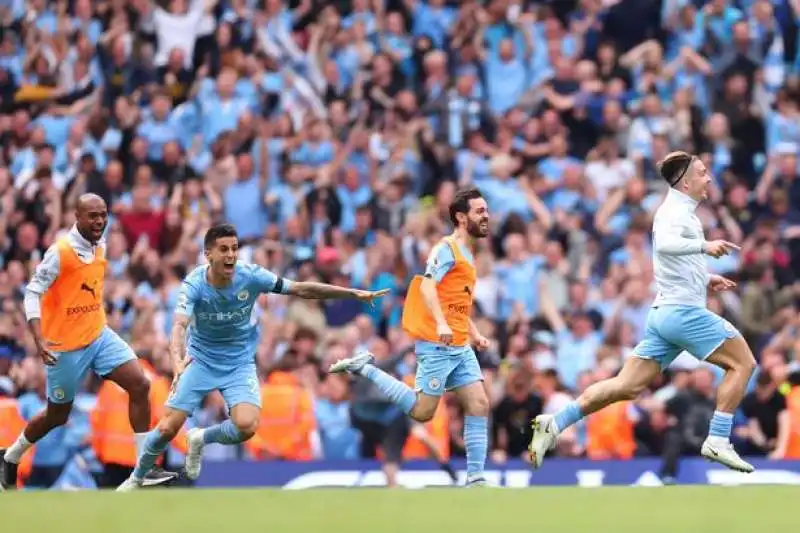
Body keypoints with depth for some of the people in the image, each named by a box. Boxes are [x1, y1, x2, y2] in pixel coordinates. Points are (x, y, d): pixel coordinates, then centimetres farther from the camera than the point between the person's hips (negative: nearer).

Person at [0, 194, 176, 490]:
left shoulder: (99, 246, 4)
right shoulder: (60, 252, -19)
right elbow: (32, 293, -20)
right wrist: (39, 340, -30)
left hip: (99, 335, 6)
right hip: (66, 346, -6)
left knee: (140, 385, -11)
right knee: (57, 416, 7)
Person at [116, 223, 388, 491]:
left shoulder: (251, 276, -19)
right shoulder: (194, 285, -24)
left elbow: (300, 289, -11)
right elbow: (180, 325, -38)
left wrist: (353, 293, -14)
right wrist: (178, 360, -60)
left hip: (240, 362, 1)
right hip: (200, 360, -1)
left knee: (247, 426, -22)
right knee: (168, 427, -8)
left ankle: (201, 439, 11)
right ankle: (137, 478, 20)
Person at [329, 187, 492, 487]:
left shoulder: (467, 254, 19)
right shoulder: (447, 249, -9)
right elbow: (427, 285, -24)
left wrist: (474, 334, 19)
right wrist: (441, 324, -37)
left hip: (460, 347, 9)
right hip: (436, 344, -9)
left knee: (479, 405, -1)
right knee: (422, 412, -7)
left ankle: (475, 479, -1)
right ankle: (365, 369, 5)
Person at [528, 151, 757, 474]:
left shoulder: (679, 211, 22)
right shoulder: (675, 211, -10)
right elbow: (663, 243, -32)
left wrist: (704, 280, 22)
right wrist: (704, 246, -41)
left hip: (665, 311, 10)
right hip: (684, 311, -10)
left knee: (627, 386, 3)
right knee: (742, 362, -4)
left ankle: (556, 423, -4)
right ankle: (718, 441, -8)